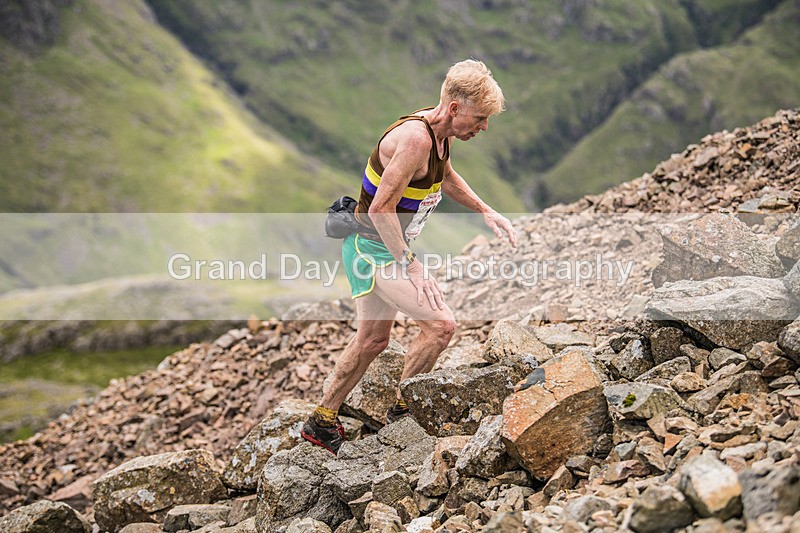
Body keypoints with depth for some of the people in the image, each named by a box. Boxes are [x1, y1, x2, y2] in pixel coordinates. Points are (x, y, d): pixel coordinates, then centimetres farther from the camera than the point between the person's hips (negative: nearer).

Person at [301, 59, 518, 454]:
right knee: (440, 324, -15)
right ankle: (403, 410, 3)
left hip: (383, 246, 10)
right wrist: (410, 267, -28)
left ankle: (322, 423, 30)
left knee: (373, 340, 18)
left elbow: (446, 178, 25)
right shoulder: (415, 138, -27)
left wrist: (486, 212, 16)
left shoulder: (438, 130, 3)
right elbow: (382, 208, -30)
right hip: (375, 248, -10)